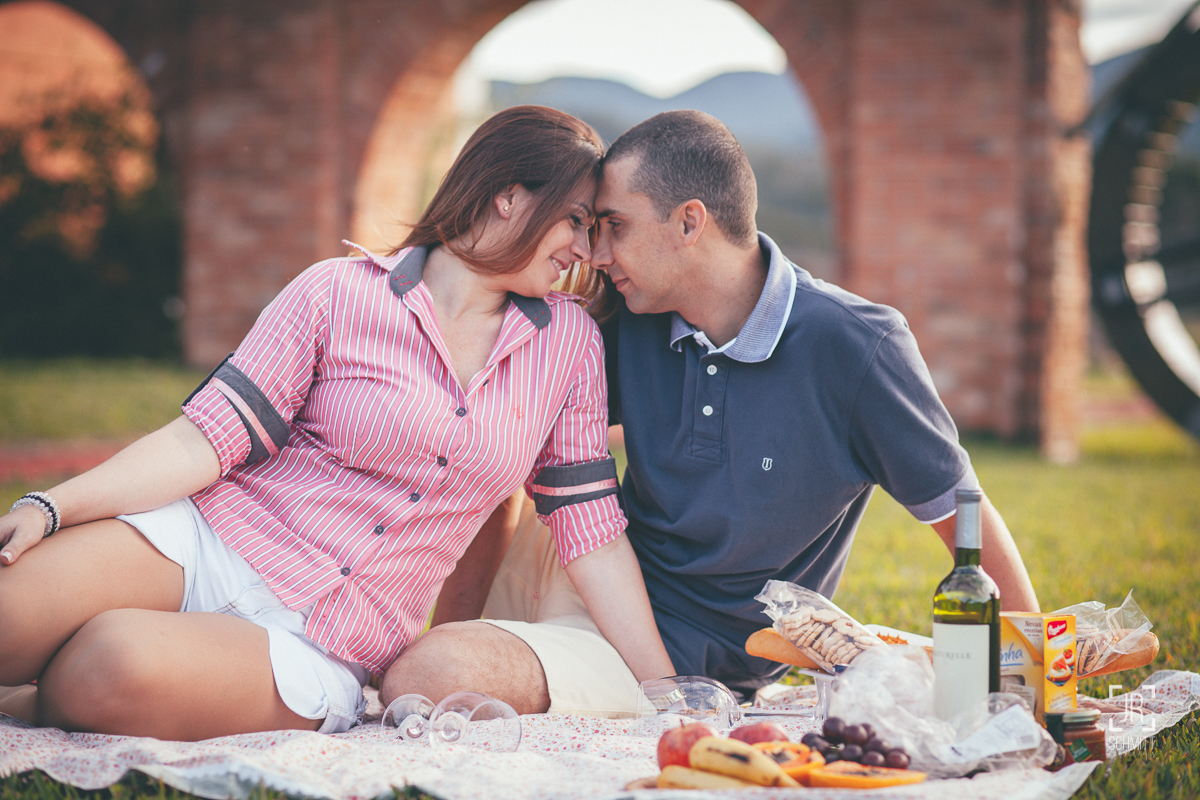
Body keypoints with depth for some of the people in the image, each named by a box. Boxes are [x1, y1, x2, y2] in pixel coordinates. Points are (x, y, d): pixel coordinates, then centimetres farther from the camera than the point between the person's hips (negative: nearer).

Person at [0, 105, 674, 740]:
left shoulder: (570, 342, 9)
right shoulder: (339, 293, 1)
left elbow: (592, 533, 10)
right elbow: (208, 438, -3)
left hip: (319, 650, 1)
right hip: (204, 545, 0)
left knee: (121, 662, -33)